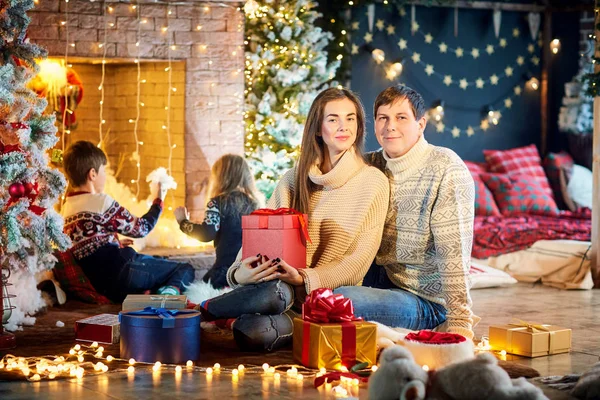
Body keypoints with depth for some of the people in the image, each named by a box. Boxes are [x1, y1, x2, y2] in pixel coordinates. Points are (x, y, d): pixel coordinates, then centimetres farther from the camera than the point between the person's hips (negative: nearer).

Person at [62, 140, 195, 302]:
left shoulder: (66, 208, 13)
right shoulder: (100, 202, -11)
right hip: (120, 270, -8)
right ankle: (171, 291, -29)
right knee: (185, 270, 4)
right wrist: (158, 202, 14)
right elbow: (141, 228, -1)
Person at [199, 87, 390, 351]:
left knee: (275, 291, -34)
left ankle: (204, 310, -7)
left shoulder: (373, 182, 0)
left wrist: (306, 279, -21)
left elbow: (360, 259, -6)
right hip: (285, 288, 2)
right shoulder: (294, 180, 11)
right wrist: (239, 272, -17)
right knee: (249, 332, -35)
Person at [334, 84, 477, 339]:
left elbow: (453, 251, -19)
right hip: (381, 277, 7)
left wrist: (460, 322, -23)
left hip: (427, 302, -6)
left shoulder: (446, 168, -13)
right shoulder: (371, 165, 6)